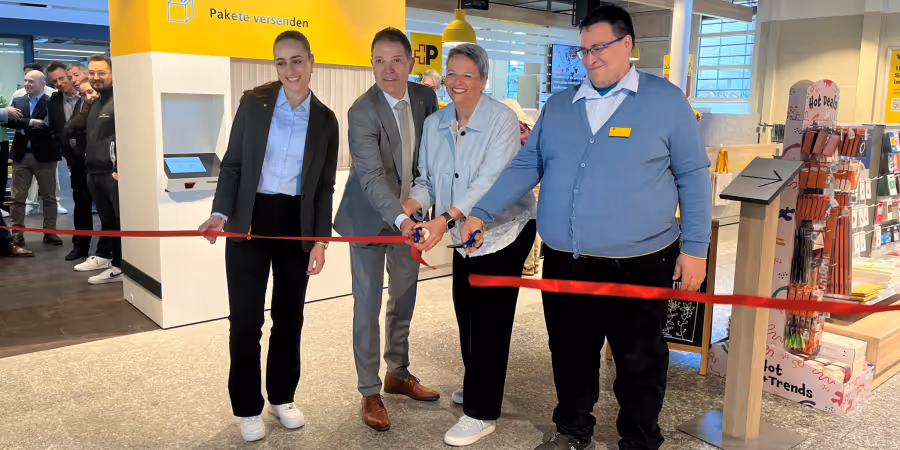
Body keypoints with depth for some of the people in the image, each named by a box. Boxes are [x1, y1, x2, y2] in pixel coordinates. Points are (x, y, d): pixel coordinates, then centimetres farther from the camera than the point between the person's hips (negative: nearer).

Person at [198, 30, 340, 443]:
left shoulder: (325, 119, 2)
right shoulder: (253, 102, -2)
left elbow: (324, 187, 4)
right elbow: (232, 164, 0)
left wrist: (320, 240, -3)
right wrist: (220, 213, -14)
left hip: (297, 223, 2)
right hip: (250, 220, -1)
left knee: (289, 316, 11)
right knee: (246, 319, 2)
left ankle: (282, 397, 31)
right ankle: (248, 408, 21)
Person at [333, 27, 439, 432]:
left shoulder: (425, 97, -5)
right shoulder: (362, 112, -22)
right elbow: (371, 177, -30)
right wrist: (401, 220, -42)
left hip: (409, 215, 5)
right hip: (369, 218, -5)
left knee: (404, 301, 16)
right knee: (368, 306, 1)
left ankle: (398, 374, 33)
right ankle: (370, 392, 15)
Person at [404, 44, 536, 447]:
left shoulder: (502, 120, -20)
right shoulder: (434, 123, 0)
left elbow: (490, 181, -31)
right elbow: (428, 180, 3)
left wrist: (446, 220, -43)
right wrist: (409, 206, -19)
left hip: (504, 231, -6)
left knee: (489, 318, -3)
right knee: (466, 311, 16)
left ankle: (482, 412, 11)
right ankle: (477, 387, 39)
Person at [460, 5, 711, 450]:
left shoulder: (666, 100, -1)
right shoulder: (559, 105, 9)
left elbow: (693, 176, -1)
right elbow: (525, 166, 8)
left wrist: (695, 247, -5)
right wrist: (481, 213, -1)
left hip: (638, 266, -3)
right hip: (564, 264, 4)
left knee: (639, 363, 11)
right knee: (570, 354, 17)